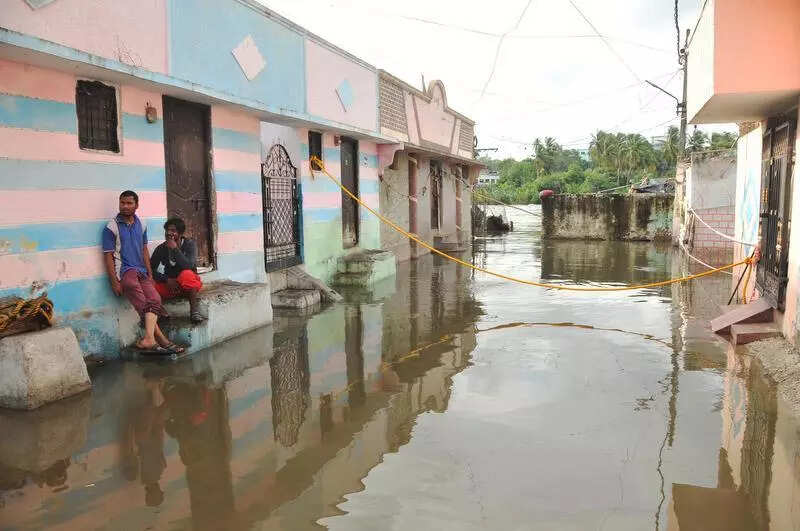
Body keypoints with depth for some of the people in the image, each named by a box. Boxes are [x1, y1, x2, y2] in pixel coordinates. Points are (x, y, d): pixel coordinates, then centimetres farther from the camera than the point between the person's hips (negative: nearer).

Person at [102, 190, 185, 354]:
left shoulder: (141, 225, 15)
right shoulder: (112, 227, -2)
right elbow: (108, 256, -4)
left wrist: (150, 274, 11)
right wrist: (114, 282, -11)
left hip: (141, 271, 5)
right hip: (124, 271, -5)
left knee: (155, 299, -20)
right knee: (144, 305, -22)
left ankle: (148, 338, -31)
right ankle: (160, 338, -23)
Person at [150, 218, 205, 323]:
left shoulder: (189, 244, -9)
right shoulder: (161, 248, -1)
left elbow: (188, 266, -25)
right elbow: (150, 269, -6)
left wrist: (175, 248, -25)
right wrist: (166, 279, -20)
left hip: (189, 284, -3)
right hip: (170, 284, 3)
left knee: (187, 274, -38)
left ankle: (194, 309, -27)